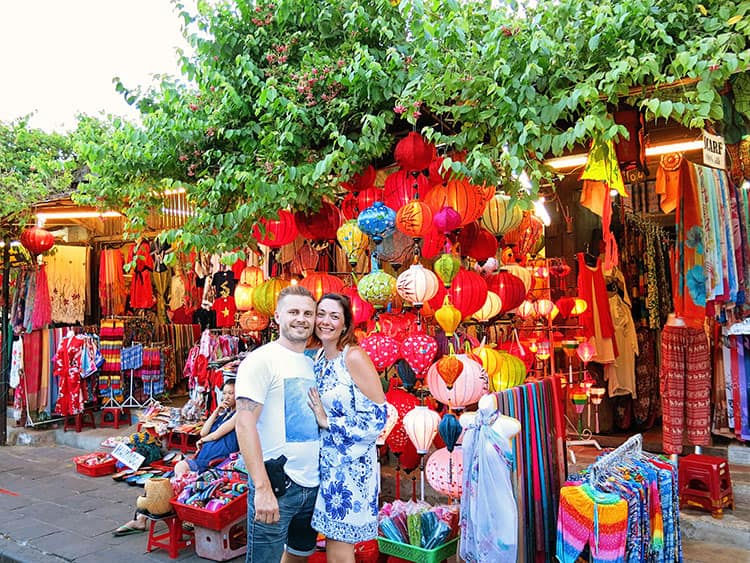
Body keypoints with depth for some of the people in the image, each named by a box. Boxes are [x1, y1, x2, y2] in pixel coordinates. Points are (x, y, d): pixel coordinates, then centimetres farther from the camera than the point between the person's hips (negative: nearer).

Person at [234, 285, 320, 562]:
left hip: (312, 484, 7)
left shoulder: (314, 363, 10)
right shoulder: (261, 360, -11)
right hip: (275, 484, -7)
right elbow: (245, 424, -18)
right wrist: (263, 488, -23)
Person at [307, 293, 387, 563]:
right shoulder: (319, 358, 6)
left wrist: (327, 421, -14)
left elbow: (378, 415, -18)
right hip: (326, 462, 7)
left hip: (351, 465, -7)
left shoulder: (354, 357, -16)